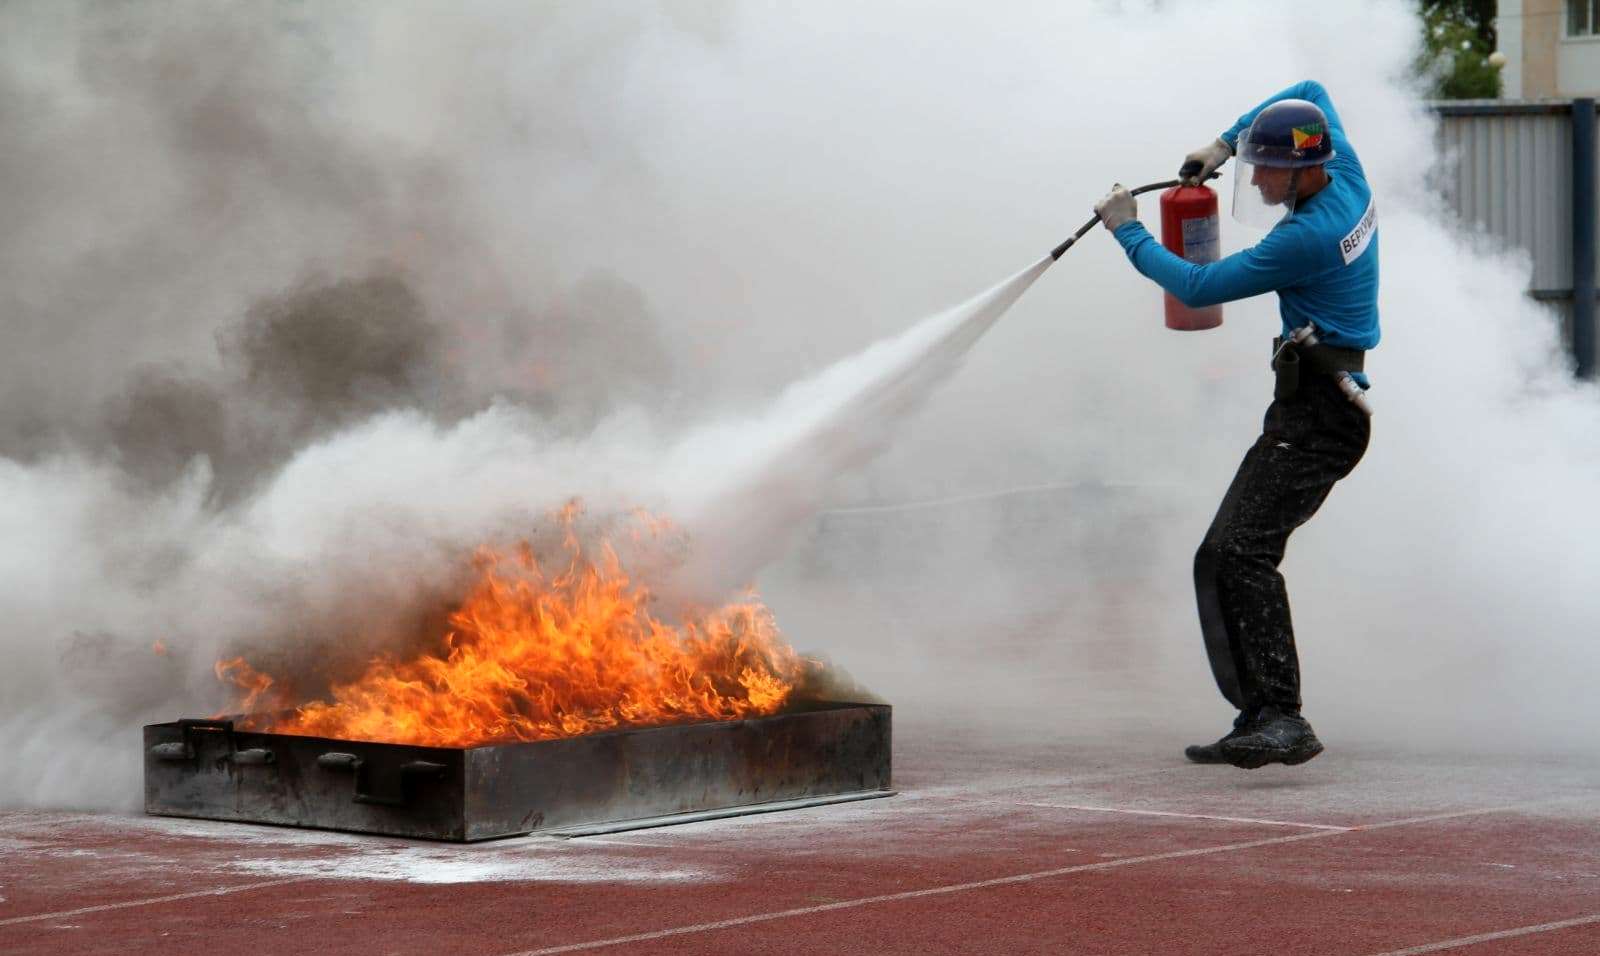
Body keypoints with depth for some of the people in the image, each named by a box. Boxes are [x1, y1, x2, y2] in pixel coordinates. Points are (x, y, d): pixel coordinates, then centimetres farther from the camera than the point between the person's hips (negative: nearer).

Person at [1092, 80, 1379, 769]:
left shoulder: (1307, 236, -20)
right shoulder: (1346, 173, 8)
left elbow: (1196, 287, -12)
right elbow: (1311, 92, 29)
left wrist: (1127, 232, 2)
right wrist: (1225, 142, 22)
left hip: (1317, 414, -11)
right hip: (1321, 403, 11)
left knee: (1240, 551, -22)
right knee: (1222, 560, 9)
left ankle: (1282, 719, -28)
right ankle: (1260, 722, 9)